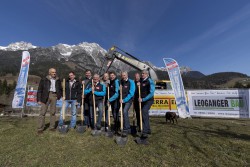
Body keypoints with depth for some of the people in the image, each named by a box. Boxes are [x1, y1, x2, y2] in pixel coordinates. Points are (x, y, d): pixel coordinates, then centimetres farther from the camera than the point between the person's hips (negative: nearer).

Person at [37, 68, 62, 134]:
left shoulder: (58, 80, 12)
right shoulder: (44, 80, 3)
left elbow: (60, 89, 19)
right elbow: (39, 90, 1)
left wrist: (58, 96, 6)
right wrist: (39, 99, -4)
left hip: (54, 96, 3)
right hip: (46, 96, -2)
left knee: (53, 112, 8)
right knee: (42, 112, 0)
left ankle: (52, 127, 18)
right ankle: (40, 128, 10)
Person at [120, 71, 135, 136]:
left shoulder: (131, 82, -11)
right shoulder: (121, 82, 5)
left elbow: (131, 93, -17)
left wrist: (124, 100, -22)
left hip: (128, 100, -6)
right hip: (122, 100, 6)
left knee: (125, 111, -23)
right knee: (124, 113, 14)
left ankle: (125, 129, -12)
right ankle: (128, 127, 35)